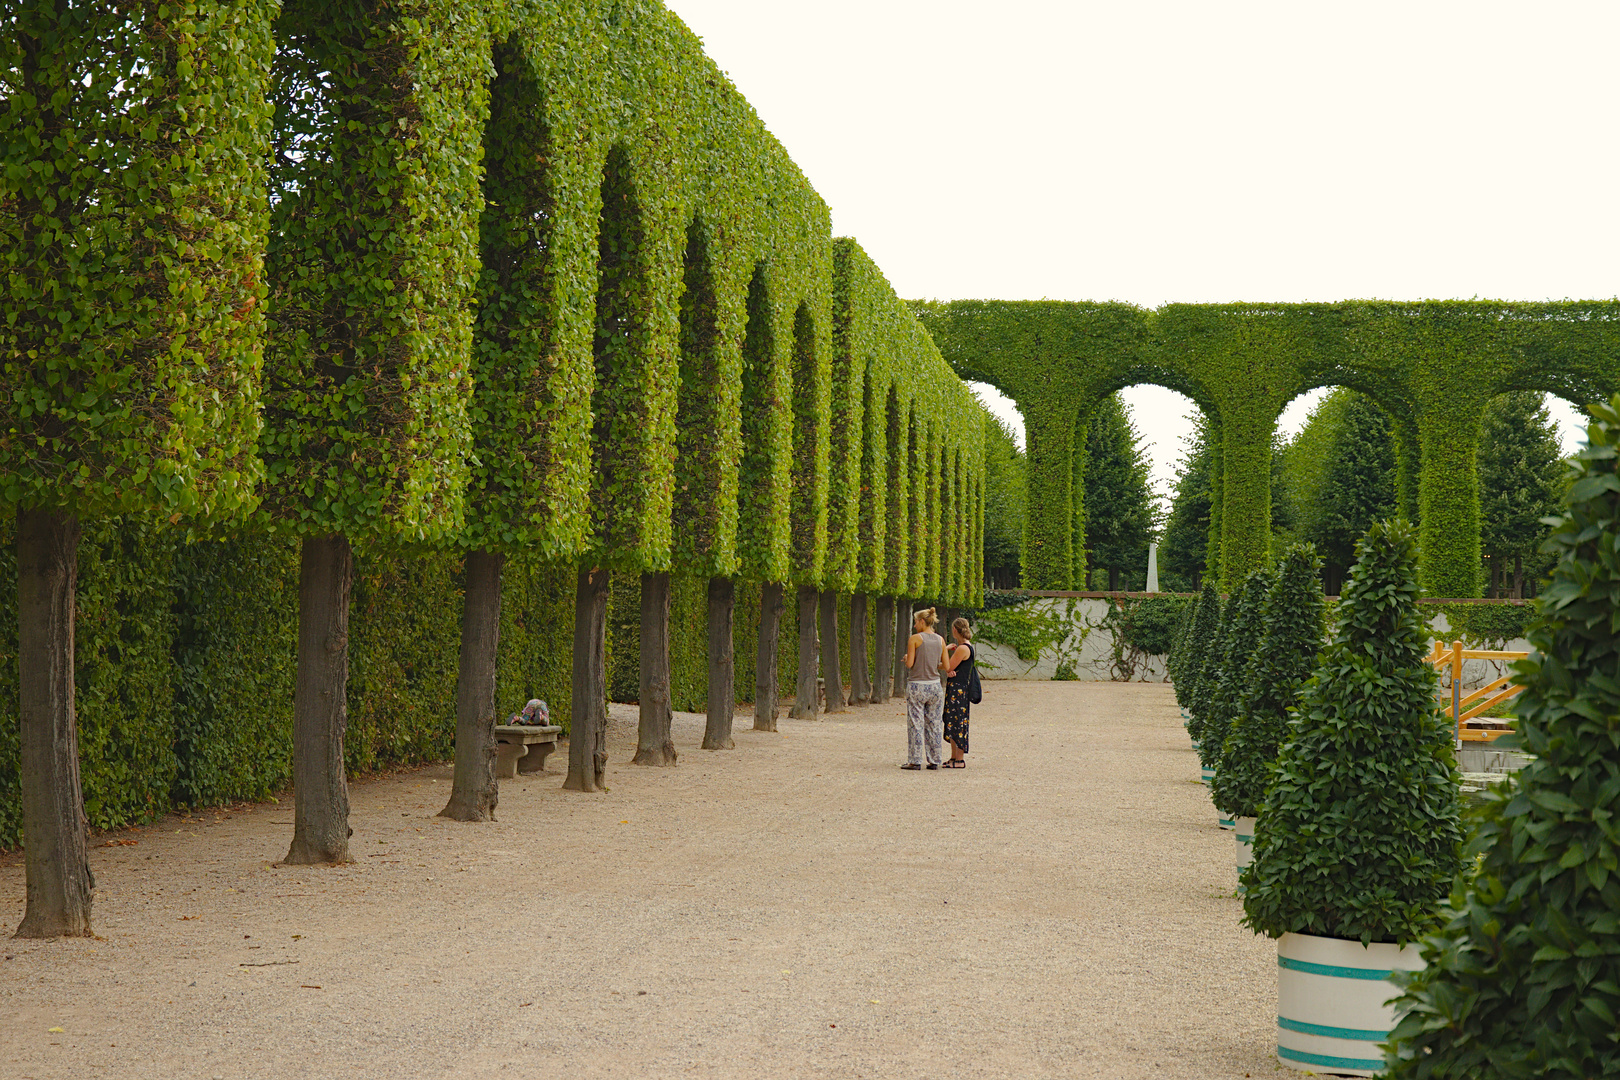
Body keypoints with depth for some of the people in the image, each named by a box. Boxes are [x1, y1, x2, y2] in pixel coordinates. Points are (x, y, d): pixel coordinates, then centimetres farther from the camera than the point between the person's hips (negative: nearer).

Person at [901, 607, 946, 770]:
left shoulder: (915, 639, -9)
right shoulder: (940, 640, 6)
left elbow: (909, 664, -11)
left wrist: (906, 658, 10)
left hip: (917, 685, -5)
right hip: (935, 685, 5)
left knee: (915, 724, 0)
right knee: (934, 723, 10)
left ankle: (915, 761, 1)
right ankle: (934, 760, 11)